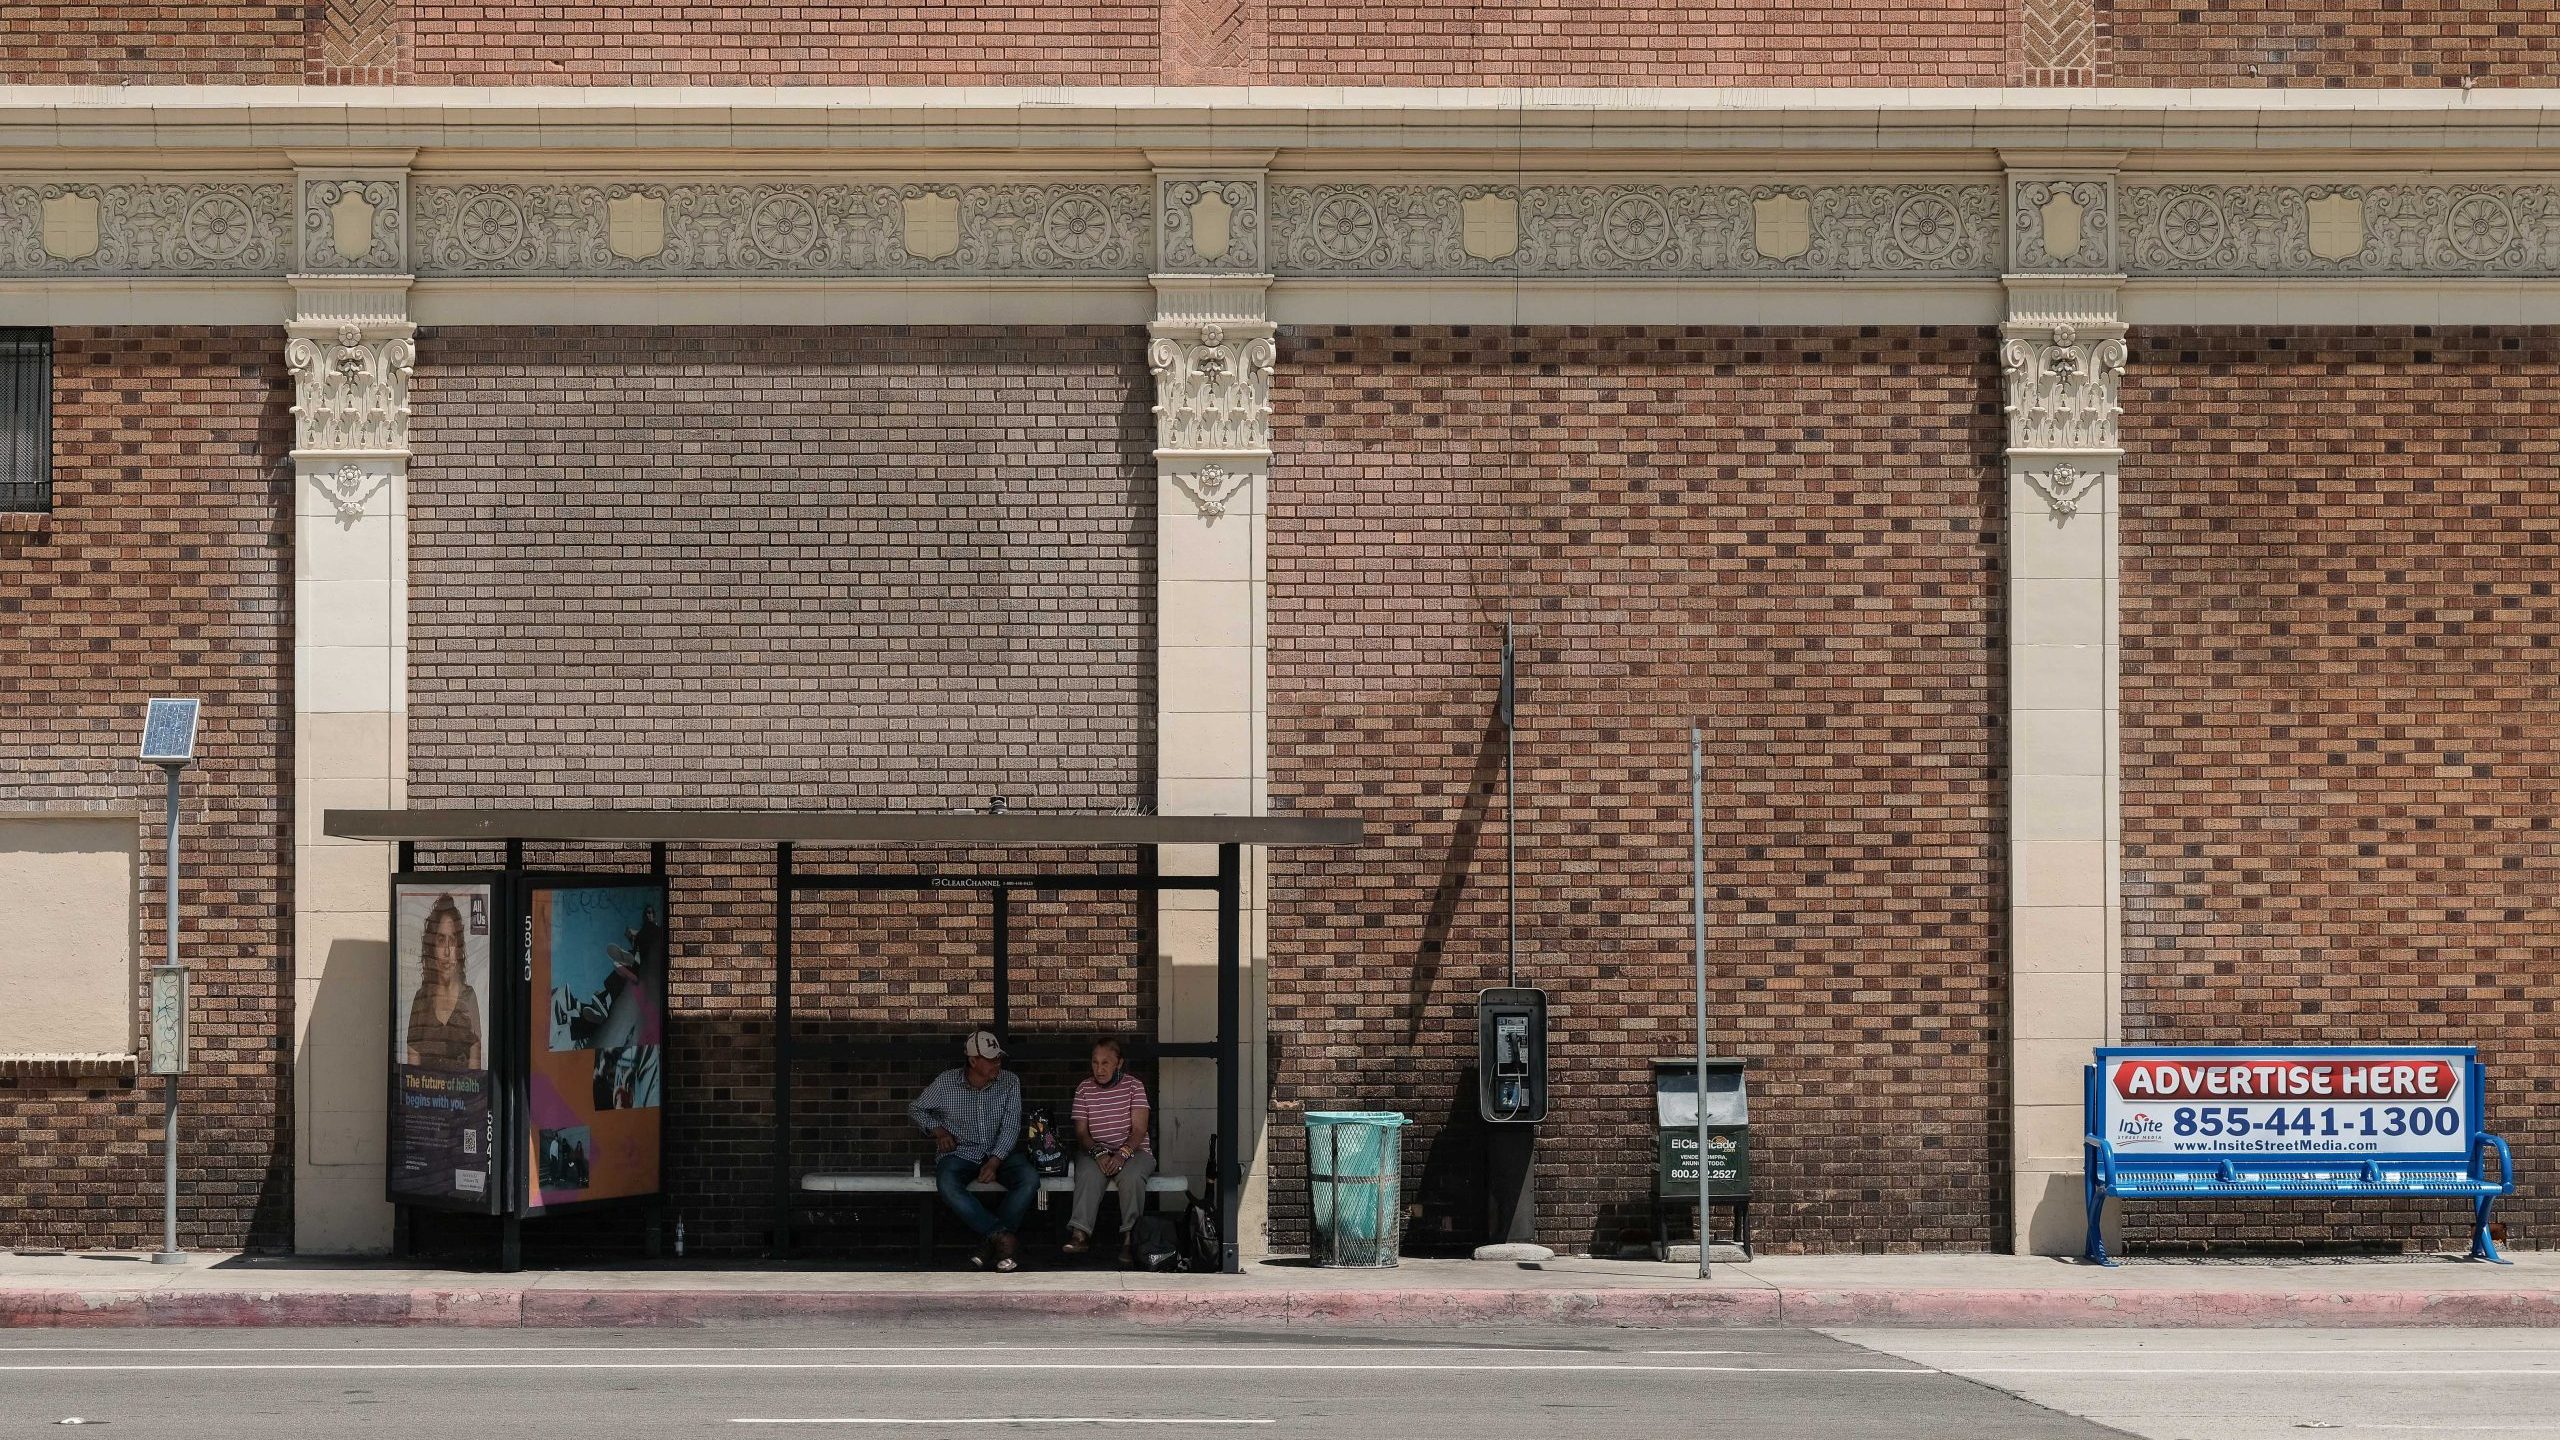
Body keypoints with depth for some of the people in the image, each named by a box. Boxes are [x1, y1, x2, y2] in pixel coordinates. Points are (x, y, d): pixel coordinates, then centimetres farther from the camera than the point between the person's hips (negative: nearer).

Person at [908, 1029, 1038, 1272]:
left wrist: (995, 1162, -19)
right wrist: (938, 1130, -5)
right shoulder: (946, 1083, -3)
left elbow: (1011, 1127, -6)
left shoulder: (1009, 1082, -1)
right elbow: (916, 1110, 12)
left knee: (1030, 1179, -29)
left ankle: (990, 1241, -26)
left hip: (999, 1152, 1)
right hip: (961, 1152, -1)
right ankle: (1003, 1237, -35)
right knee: (947, 1185, -36)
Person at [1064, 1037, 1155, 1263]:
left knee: (1131, 1175, -36)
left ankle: (1129, 1238, -35)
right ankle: (1080, 1234, -43)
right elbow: (1081, 1131, 4)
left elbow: (1139, 1129, -6)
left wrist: (1123, 1153, -24)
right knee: (1089, 1173, -34)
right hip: (1095, 1150, 1)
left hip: (1133, 1150, -1)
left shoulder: (1133, 1086, 2)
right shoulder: (1084, 1088, 8)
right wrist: (1099, 1153, -16)